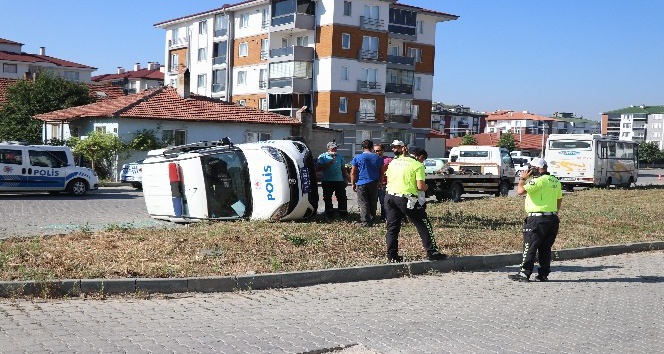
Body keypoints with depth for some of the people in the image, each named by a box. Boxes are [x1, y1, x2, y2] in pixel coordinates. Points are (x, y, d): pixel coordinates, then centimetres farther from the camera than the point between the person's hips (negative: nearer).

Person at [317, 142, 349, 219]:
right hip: (327, 181, -2)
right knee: (327, 199, 4)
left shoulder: (340, 157, 13)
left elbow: (343, 169, 19)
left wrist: (346, 179, 13)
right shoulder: (323, 157, 2)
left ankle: (343, 214, 10)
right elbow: (318, 168, -9)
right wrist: (329, 163, -15)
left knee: (342, 198, 1)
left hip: (339, 181, 2)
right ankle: (329, 214, 14)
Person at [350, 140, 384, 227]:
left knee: (363, 204, -1)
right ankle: (372, 221, 19)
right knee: (373, 203, 14)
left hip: (361, 184, -3)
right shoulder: (378, 158, 6)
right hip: (374, 184, 3)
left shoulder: (357, 158, -3)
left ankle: (365, 222, -5)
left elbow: (353, 173, -4)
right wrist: (380, 183, 21)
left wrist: (353, 184, 3)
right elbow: (381, 173, 11)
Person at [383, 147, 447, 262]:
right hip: (405, 198, -6)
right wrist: (425, 187, 11)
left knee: (392, 227, 13)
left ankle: (392, 255, 13)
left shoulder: (393, 162, 14)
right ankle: (432, 253, 5)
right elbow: (420, 186, -10)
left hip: (390, 195, 6)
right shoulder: (418, 165, -3)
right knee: (423, 225, 5)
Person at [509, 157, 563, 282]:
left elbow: (520, 191, -21)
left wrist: (523, 178, -5)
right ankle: (543, 274, 14)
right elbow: (559, 200, 20)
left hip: (537, 219, -8)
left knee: (529, 247, -3)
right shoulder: (555, 181, 13)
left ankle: (524, 273, -2)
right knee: (546, 248, 12)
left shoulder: (539, 180, -14)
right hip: (552, 218, 8)